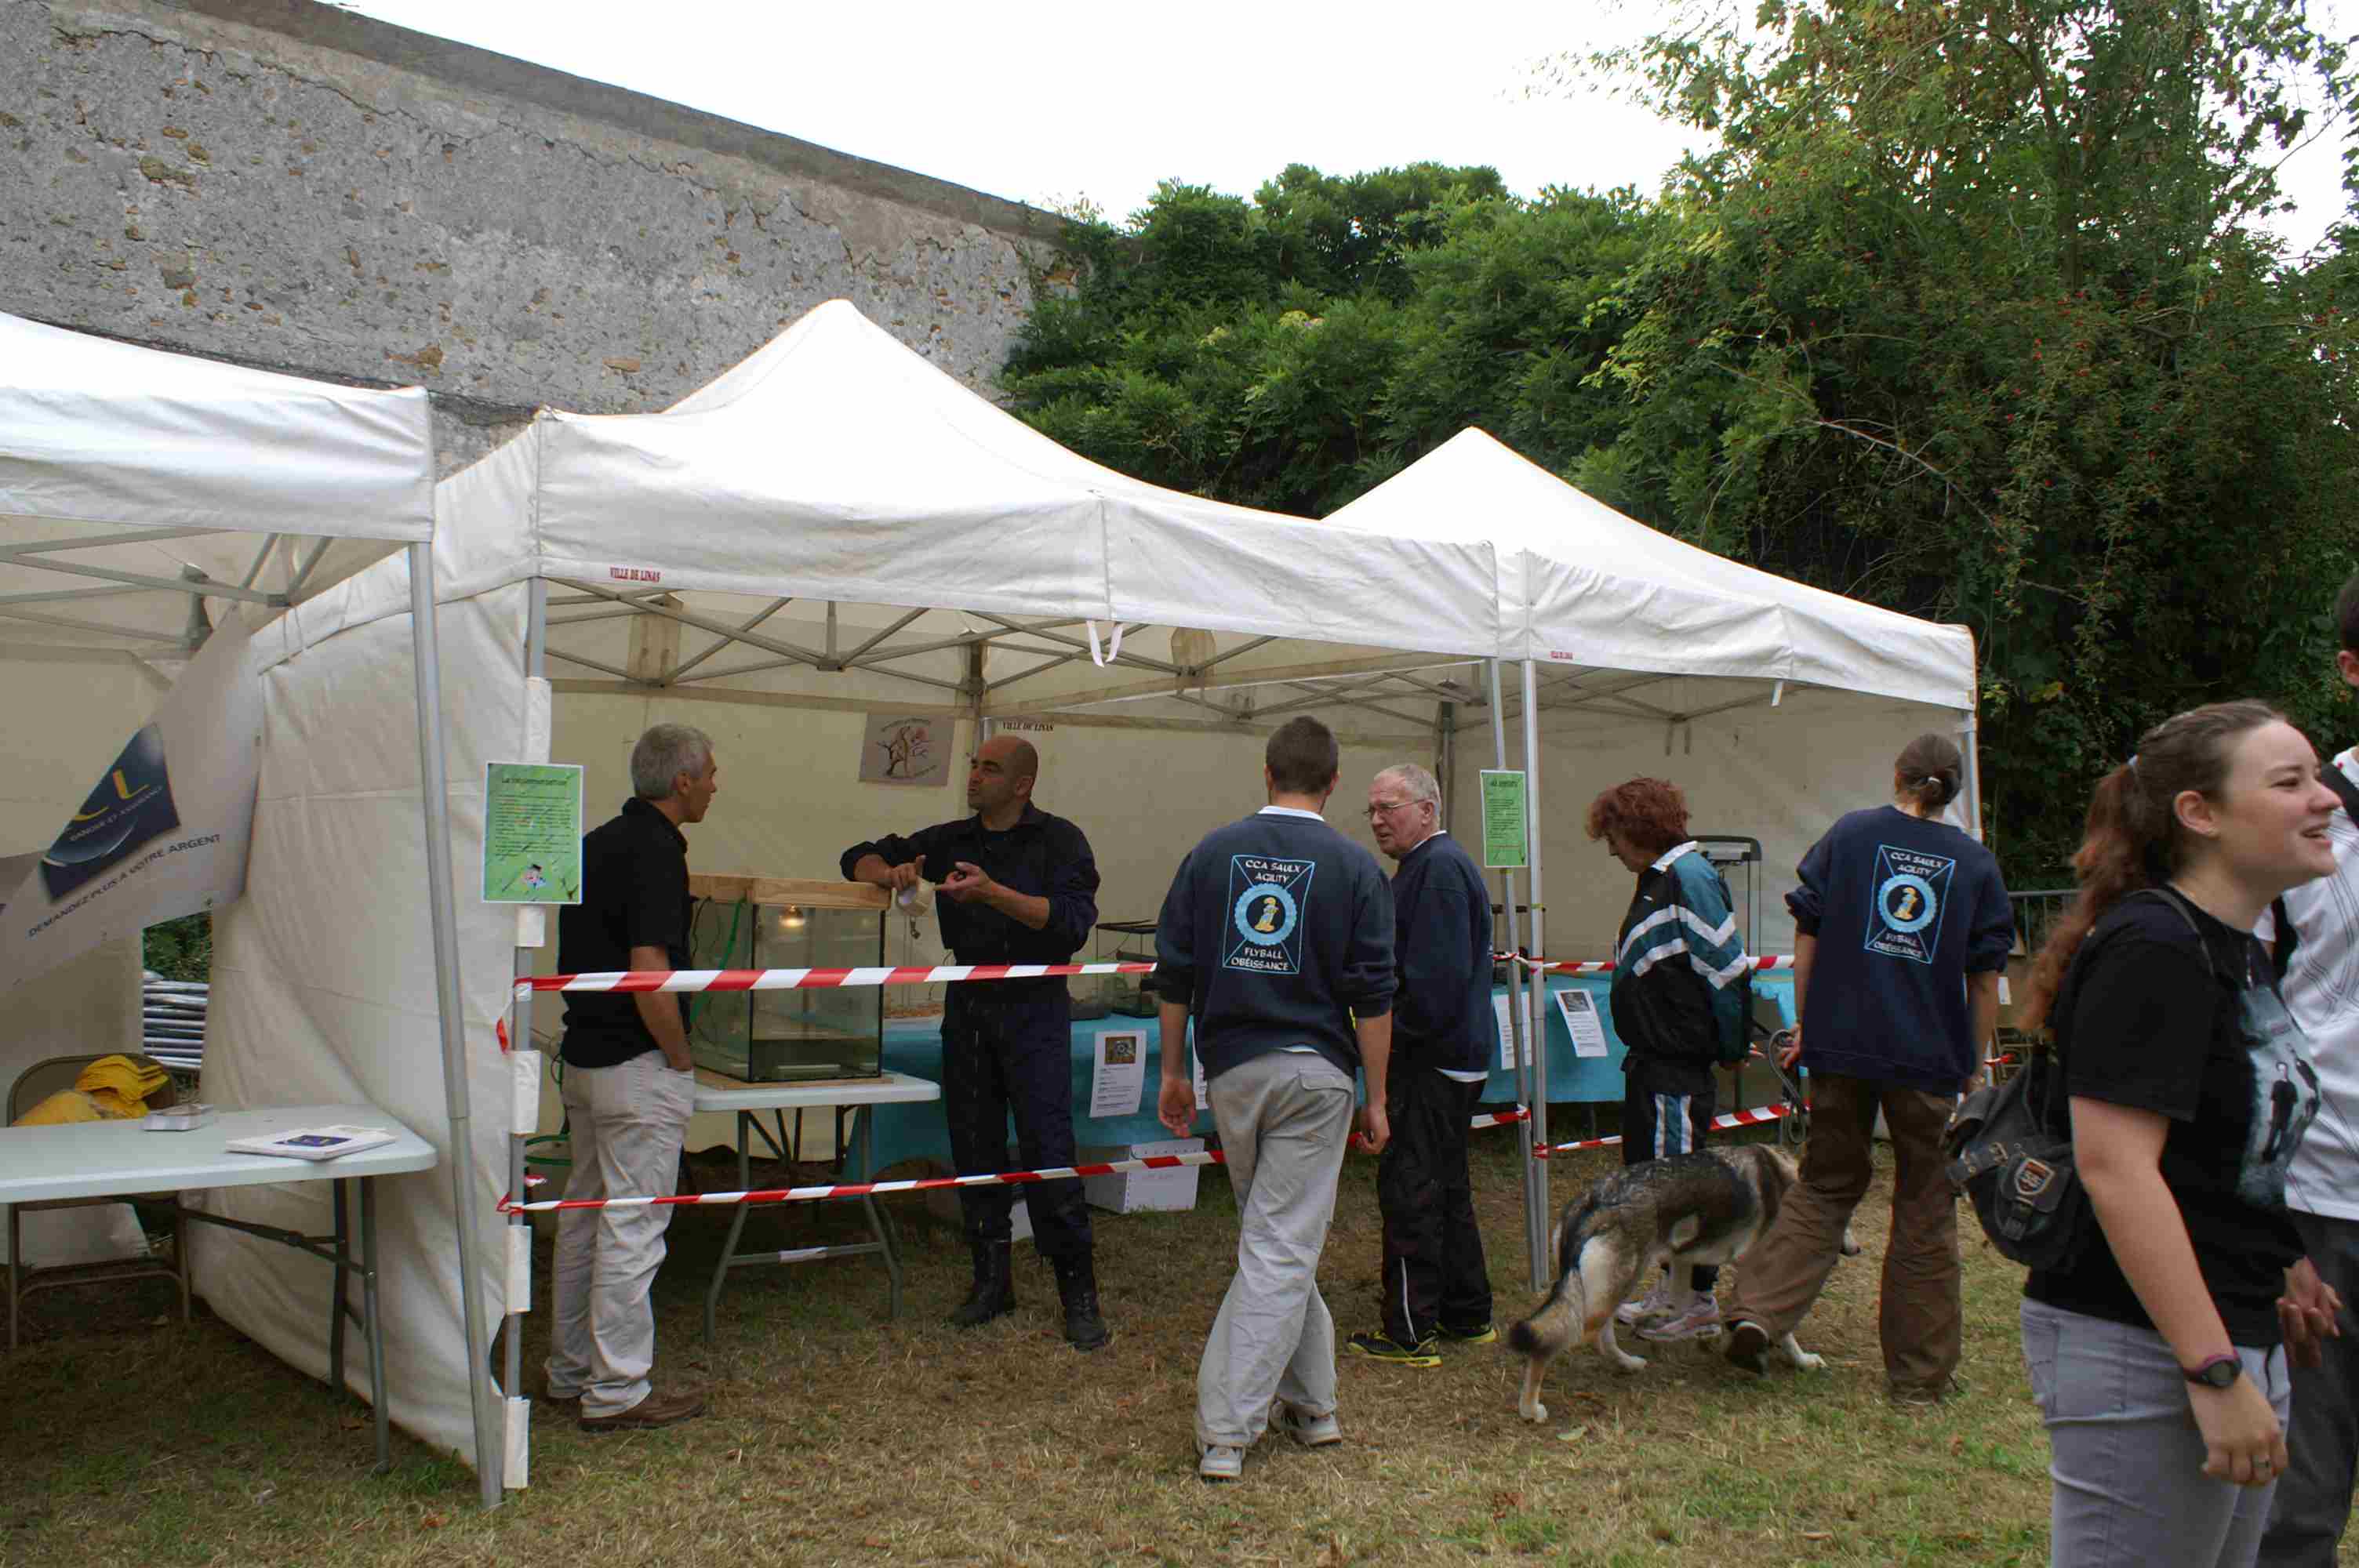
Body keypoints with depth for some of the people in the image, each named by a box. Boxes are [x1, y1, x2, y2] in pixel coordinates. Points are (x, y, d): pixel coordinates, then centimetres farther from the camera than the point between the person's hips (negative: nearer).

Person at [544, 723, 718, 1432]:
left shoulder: (595, 843, 11)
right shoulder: (655, 850, -18)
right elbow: (649, 974, -25)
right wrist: (680, 1056, -12)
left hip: (584, 1055, 10)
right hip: (637, 1067, -10)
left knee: (583, 1218, 16)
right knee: (632, 1227, -2)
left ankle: (572, 1371, 27)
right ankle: (618, 1392, 6)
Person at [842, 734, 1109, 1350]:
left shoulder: (1059, 841, -3)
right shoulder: (950, 840, 10)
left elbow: (1073, 922, -17)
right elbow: (859, 858, 16)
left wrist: (994, 893, -26)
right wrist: (890, 871, -8)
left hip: (1034, 1006, -5)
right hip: (968, 1005, 5)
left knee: (1047, 1149, -9)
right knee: (974, 1148, 7)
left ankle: (1079, 1293, -1)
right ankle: (991, 1282, 19)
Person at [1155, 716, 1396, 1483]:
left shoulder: (1213, 851, 3)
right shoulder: (1354, 867, -3)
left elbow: (1174, 973, 4)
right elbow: (1373, 997, -6)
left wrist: (1173, 1072, 12)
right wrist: (1376, 1099, 1)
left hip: (1231, 1071, 3)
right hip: (1314, 1073, -3)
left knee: (1278, 1240, 19)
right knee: (1282, 1250, 0)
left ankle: (1309, 1401, 27)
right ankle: (1224, 1430, -2)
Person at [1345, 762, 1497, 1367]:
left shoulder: (1439, 869, -17)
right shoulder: (1434, 864, 17)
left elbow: (1436, 977, -25)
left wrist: (1396, 1037, -15)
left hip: (1431, 1062, -11)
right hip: (1456, 1054, 11)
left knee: (1409, 1187, -4)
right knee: (1445, 1185, 18)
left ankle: (1410, 1333, 2)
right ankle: (1468, 1315, 28)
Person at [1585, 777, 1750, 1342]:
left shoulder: (1689, 877, -17)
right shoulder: (1658, 879, 15)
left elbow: (1724, 967, -19)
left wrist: (1730, 1047, -12)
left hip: (1679, 1061, -11)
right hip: (1655, 1057, 11)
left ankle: (1698, 1302, 11)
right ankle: (1670, 1292, 27)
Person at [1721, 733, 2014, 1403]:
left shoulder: (1849, 834, 2)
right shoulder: (1976, 863, 4)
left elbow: (1807, 936, 1)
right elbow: (1985, 979, 4)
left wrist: (1804, 1024, 8)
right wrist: (1974, 1070, 11)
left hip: (1843, 1045, 1)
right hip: (1931, 1057, 0)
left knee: (1826, 1185, 15)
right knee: (1925, 1212, 11)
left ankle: (1758, 1311, -1)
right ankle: (1918, 1374, 18)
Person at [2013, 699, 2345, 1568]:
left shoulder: (2240, 950, 13)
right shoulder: (2150, 949, -18)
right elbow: (2115, 1165, -26)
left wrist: (2283, 1270, 21)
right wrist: (2216, 1374, -26)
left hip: (2233, 1335, 10)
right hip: (2140, 1351, -10)